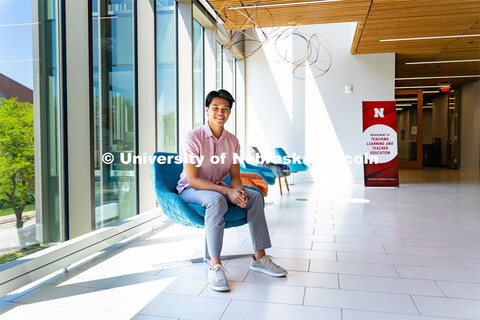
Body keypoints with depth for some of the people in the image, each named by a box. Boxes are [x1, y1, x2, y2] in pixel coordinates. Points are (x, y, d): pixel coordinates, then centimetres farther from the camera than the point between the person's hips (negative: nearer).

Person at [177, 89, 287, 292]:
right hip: (190, 190, -6)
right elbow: (193, 180, -23)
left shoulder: (232, 141, 0)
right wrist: (228, 191, -30)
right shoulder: (193, 138, -18)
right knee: (216, 200, -37)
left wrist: (239, 191, -21)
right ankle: (214, 265, -30)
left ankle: (259, 257, -4)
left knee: (255, 196, -11)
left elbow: (235, 176, 4)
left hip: (217, 188, 6)